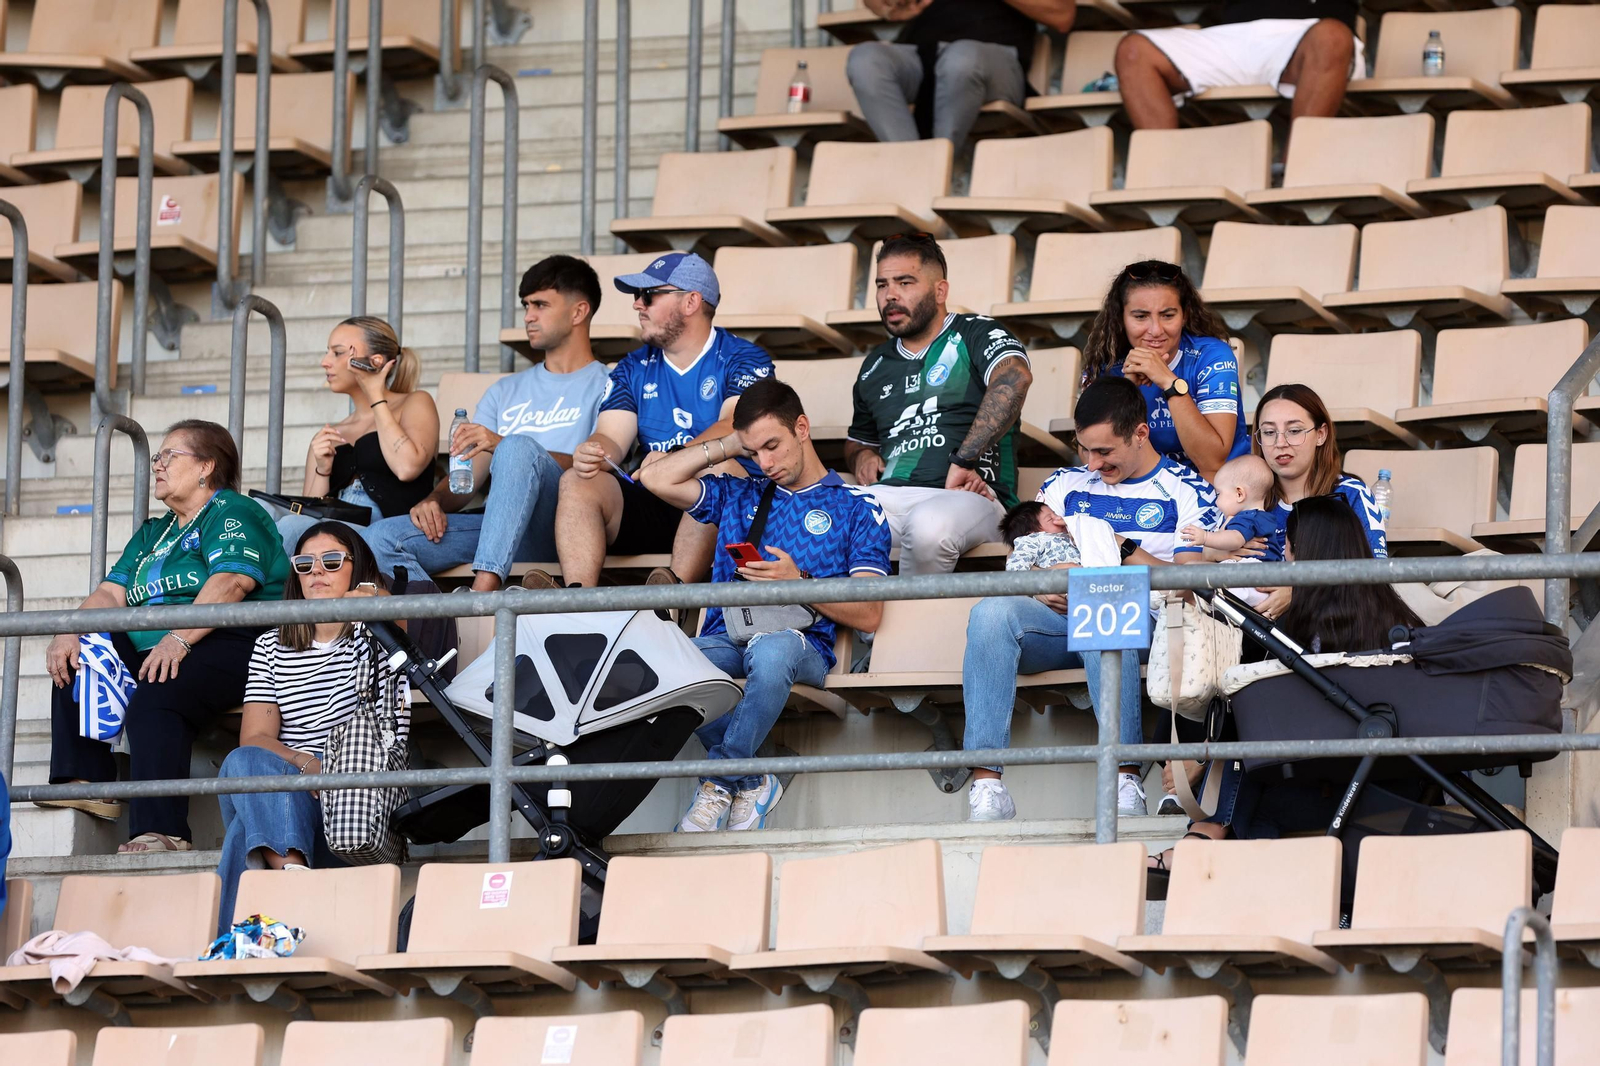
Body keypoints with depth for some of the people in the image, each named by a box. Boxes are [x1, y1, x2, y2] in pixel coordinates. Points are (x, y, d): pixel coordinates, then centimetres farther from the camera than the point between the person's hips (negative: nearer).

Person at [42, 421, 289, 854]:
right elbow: (111, 594, 17)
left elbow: (231, 582, -17)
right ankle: (86, 783, -17)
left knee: (155, 700, -34)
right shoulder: (152, 534, 28)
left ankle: (161, 832, -40)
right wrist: (70, 633, -4)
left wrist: (179, 638, -29)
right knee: (74, 664, -8)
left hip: (227, 645, -9)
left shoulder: (232, 513, 0)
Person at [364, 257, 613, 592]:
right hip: (494, 525, 6)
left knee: (519, 447, -37)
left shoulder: (604, 386, 11)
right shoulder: (506, 392, 31)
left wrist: (503, 446, -18)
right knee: (384, 537, -18)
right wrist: (436, 500, -3)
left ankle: (481, 596, -49)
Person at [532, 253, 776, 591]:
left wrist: (677, 456, -34)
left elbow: (736, 428, -15)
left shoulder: (745, 360, 3)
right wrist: (592, 452, -20)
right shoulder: (634, 369, 19)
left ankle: (674, 590, -50)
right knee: (576, 481, -19)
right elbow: (612, 438, 7)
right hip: (650, 509, 5)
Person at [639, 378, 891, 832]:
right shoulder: (737, 497, 29)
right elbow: (657, 479, 20)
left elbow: (868, 616, 4)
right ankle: (751, 782, -20)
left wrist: (798, 582, -11)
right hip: (725, 638, 3)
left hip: (802, 643, -3)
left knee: (773, 651, -43)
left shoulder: (855, 508, 14)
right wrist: (729, 445, 23)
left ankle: (720, 780, -28)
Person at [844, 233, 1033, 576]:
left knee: (929, 526, -43)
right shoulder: (876, 365, 28)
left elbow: (1015, 378, -15)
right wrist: (862, 457, 16)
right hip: (888, 496, 4)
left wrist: (963, 461, -22)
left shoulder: (973, 335, 8)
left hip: (965, 497, -4)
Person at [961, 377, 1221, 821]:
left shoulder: (1187, 492, 10)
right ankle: (986, 785, -39)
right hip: (1059, 617, 4)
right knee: (992, 611, -30)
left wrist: (1126, 549, -14)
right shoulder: (1066, 484, 23)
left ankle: (1125, 781, -43)